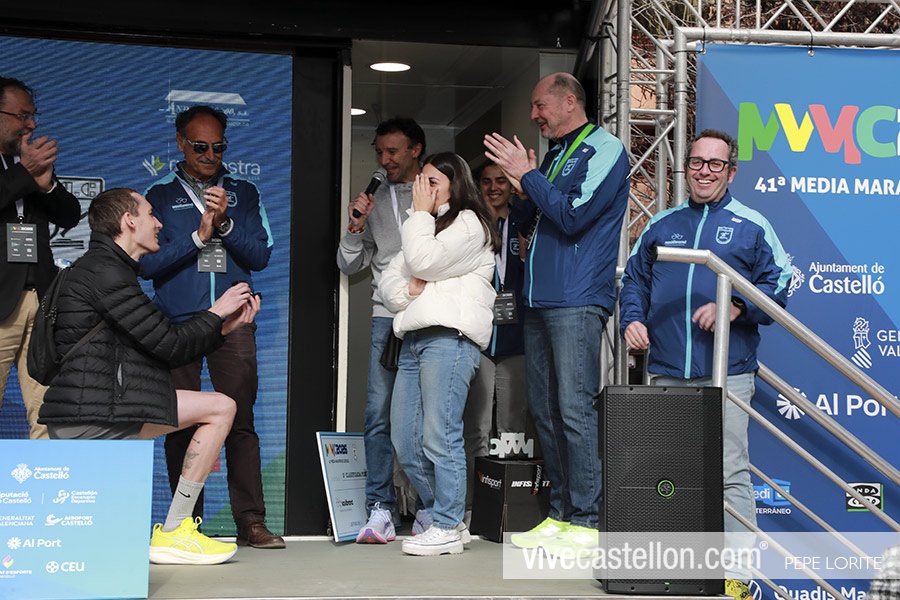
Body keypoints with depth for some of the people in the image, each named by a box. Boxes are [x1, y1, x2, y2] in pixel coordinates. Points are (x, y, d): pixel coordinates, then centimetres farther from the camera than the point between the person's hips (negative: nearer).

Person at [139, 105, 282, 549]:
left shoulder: (244, 193, 14)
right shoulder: (159, 195, 9)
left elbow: (260, 255, 5)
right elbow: (147, 262, 0)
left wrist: (225, 224, -9)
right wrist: (198, 236, -9)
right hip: (176, 323, 0)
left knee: (241, 420, -5)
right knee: (180, 423, 1)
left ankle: (250, 521, -3)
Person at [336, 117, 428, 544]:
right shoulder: (375, 201, 17)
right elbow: (350, 265, 19)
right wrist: (356, 227, 3)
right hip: (387, 317, 3)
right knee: (379, 413, -5)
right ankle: (380, 510, -3)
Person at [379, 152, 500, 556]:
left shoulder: (469, 223, 4)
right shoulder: (422, 229, 30)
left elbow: (423, 262, -10)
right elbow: (387, 281, 22)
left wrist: (420, 213, 3)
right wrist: (407, 290, 0)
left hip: (449, 337, -9)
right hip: (414, 338, 9)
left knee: (440, 437, -12)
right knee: (405, 443, 6)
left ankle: (447, 528, -8)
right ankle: (443, 518, 16)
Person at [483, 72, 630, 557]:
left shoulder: (604, 149, -3)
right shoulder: (553, 154, 22)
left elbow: (574, 216, -15)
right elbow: (527, 218, 24)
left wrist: (527, 175, -8)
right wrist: (522, 193, 3)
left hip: (577, 302, -8)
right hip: (539, 300, 9)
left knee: (574, 410, -11)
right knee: (544, 411, 8)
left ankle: (587, 522, -6)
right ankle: (560, 514, 15)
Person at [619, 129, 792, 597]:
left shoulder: (751, 226, 6)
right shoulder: (661, 225, 16)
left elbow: (778, 283, 2)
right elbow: (634, 278, 21)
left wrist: (737, 306, -12)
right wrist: (632, 318, 3)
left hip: (726, 373, -4)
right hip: (666, 372, 4)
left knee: (730, 472, -5)